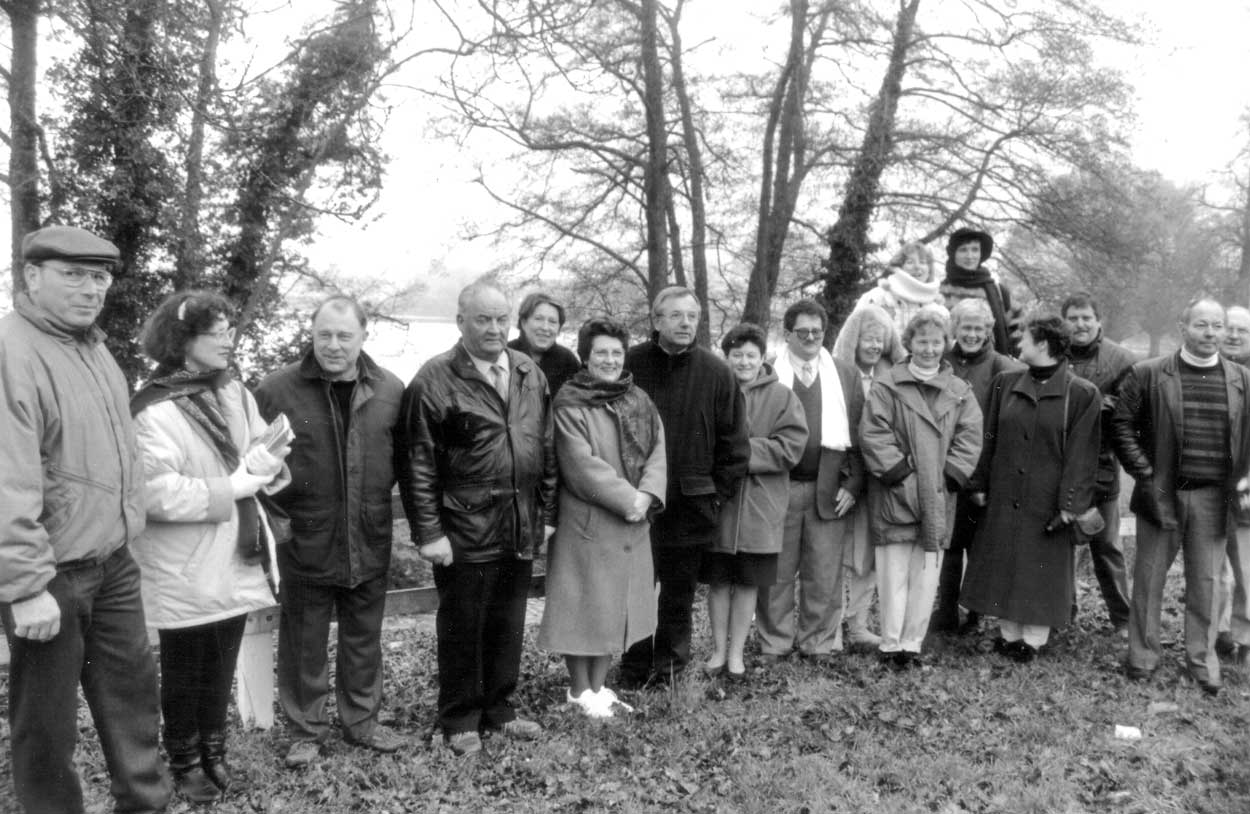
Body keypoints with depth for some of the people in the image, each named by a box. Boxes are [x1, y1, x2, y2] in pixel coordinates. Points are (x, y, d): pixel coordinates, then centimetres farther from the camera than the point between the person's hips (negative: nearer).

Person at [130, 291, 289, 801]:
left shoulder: (235, 394, 5)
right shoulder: (154, 411, -17)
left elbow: (262, 460, 11)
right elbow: (154, 492, -24)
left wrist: (265, 461, -12)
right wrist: (228, 489, -20)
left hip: (234, 562, 6)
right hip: (184, 572, -6)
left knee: (221, 669, 18)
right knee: (184, 673, 12)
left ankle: (214, 753, 36)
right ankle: (185, 764, 30)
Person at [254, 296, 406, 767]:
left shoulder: (389, 390, 0)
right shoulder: (277, 390, -9)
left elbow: (403, 458, 10)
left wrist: (376, 499, 5)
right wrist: (275, 515, -6)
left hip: (369, 544, 3)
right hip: (305, 543, -2)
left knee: (363, 640, 17)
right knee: (303, 645, 10)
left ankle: (362, 720, 34)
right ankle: (306, 730, 28)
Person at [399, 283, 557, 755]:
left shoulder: (530, 374, 9)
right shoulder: (435, 380, -8)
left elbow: (546, 449, 13)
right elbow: (419, 464, -9)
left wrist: (547, 514, 10)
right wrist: (428, 532, -12)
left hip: (521, 529, 5)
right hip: (465, 531, -5)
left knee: (508, 626, 16)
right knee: (461, 628, 9)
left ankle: (498, 709, 33)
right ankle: (460, 721, 25)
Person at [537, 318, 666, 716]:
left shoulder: (639, 400, 9)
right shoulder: (569, 404, -9)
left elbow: (658, 450, 2)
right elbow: (582, 464, -17)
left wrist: (646, 494, -14)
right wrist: (626, 497, -18)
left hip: (631, 523, 6)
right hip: (586, 522, -6)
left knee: (616, 605, 12)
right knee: (584, 605, 2)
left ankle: (598, 686, 26)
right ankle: (579, 691, 18)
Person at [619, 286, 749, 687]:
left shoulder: (716, 372, -1)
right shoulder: (631, 364, -3)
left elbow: (734, 440, 3)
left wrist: (718, 491, 0)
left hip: (691, 502, 1)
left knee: (680, 588, 12)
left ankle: (669, 664, 27)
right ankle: (635, 666, 21)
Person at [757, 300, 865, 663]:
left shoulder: (847, 375, 11)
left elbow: (858, 435, 8)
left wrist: (853, 484, -1)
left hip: (830, 489, 2)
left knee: (824, 575, 6)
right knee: (776, 573, 5)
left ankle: (818, 643, 20)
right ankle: (774, 643, 18)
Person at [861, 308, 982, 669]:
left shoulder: (960, 392, 10)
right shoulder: (887, 386, 0)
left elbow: (970, 438, 4)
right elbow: (872, 435, -7)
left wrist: (948, 476, -7)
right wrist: (901, 474, -12)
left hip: (938, 498, 3)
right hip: (895, 495, -3)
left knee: (927, 575, 6)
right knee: (893, 574, -1)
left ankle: (912, 643, 15)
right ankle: (891, 645, 8)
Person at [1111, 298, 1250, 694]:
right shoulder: (1147, 374, -3)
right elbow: (1122, 424, -2)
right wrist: (1145, 474, -8)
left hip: (1213, 498, 2)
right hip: (1161, 493, -2)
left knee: (1205, 582, 9)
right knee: (1148, 579, 7)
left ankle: (1202, 659, 23)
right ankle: (1142, 656, 19)